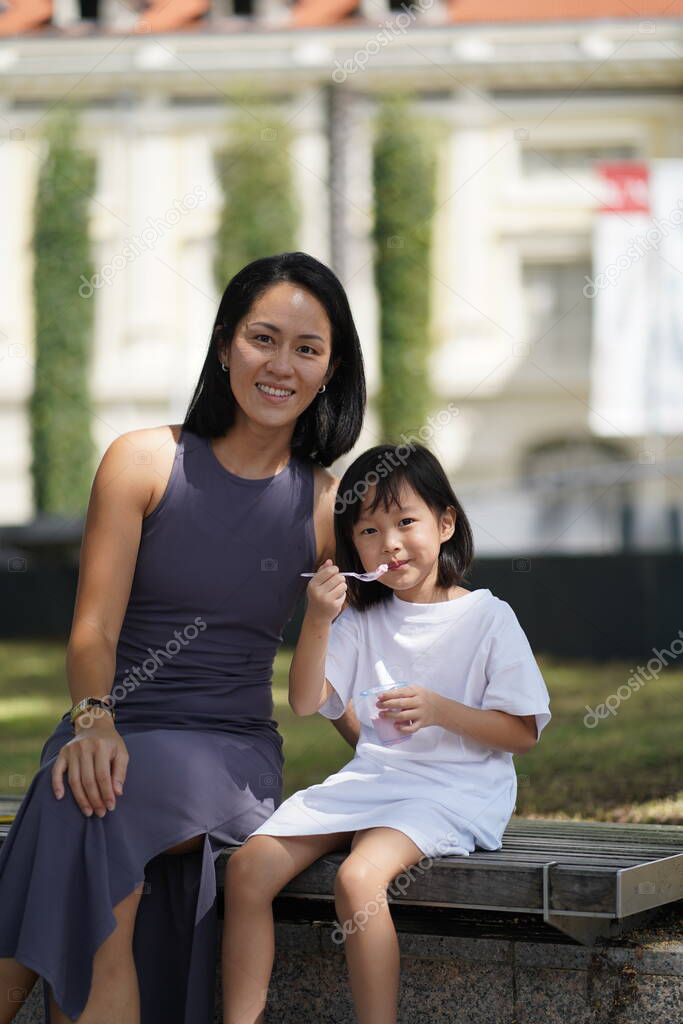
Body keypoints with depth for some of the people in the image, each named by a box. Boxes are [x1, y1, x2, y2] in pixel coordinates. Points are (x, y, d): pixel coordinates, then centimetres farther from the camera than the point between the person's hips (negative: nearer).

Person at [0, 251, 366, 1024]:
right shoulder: (143, 462, 4)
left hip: (231, 755, 0)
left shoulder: (329, 508, 8)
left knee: (98, 820, -33)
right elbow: (94, 629, -2)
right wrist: (94, 721, -22)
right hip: (115, 736, 0)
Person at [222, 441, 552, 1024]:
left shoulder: (488, 617, -2)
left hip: (454, 790, -6)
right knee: (249, 866, -12)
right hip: (369, 778, 6)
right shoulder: (360, 619, 12)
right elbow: (306, 703, 4)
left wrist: (440, 711, -17)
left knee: (359, 878, -32)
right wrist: (318, 622, -10)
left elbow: (524, 733, -3)